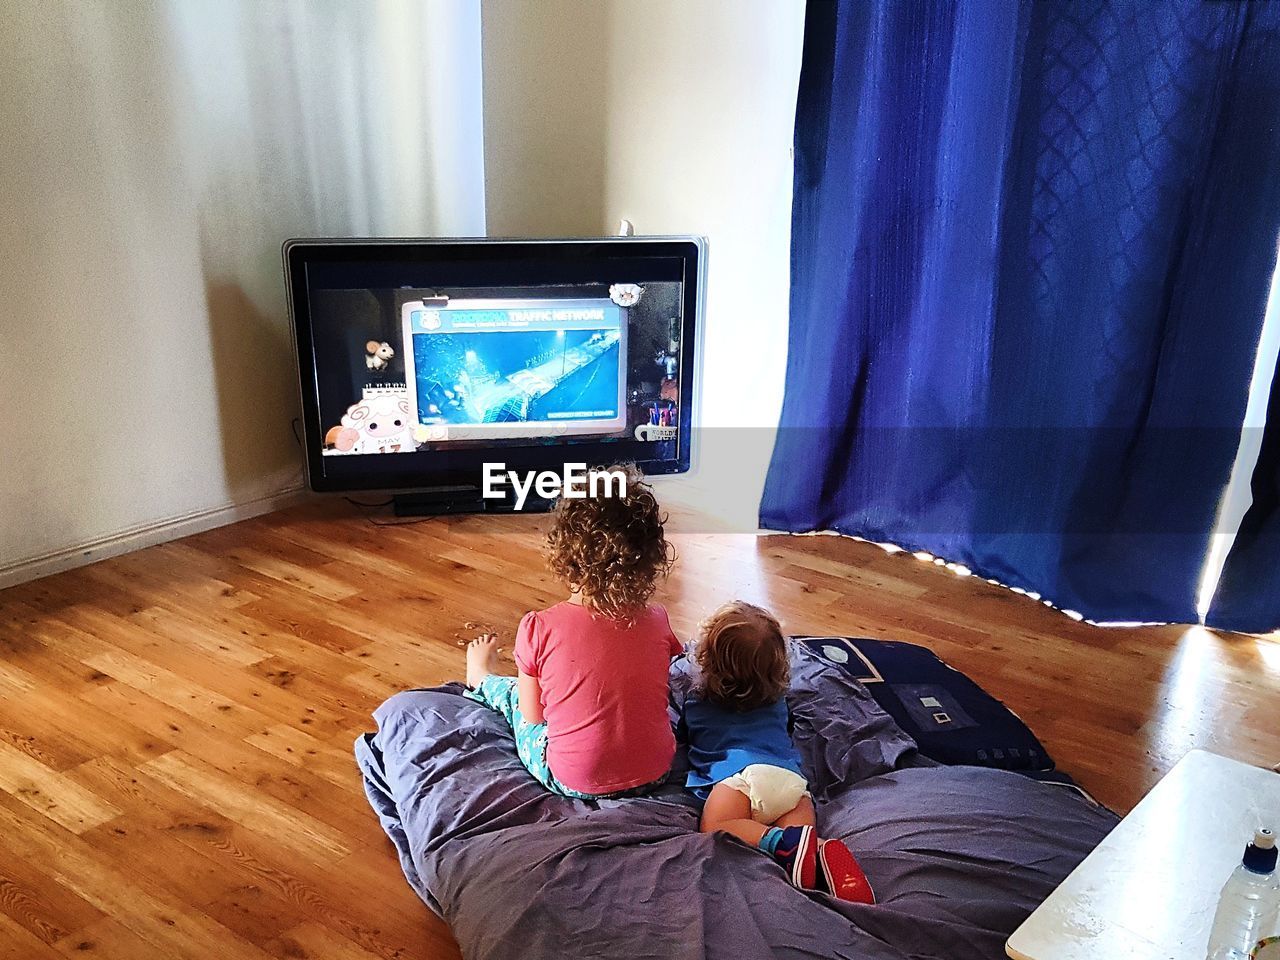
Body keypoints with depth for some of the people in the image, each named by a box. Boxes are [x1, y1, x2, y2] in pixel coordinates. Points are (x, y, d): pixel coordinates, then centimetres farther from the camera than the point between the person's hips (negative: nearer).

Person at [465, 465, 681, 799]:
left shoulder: (538, 627, -21)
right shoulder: (657, 621, -12)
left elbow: (532, 715, -8)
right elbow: (654, 692, 4)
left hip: (574, 782, -2)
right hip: (655, 773, 3)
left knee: (511, 691, 25)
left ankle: (481, 679, 58)